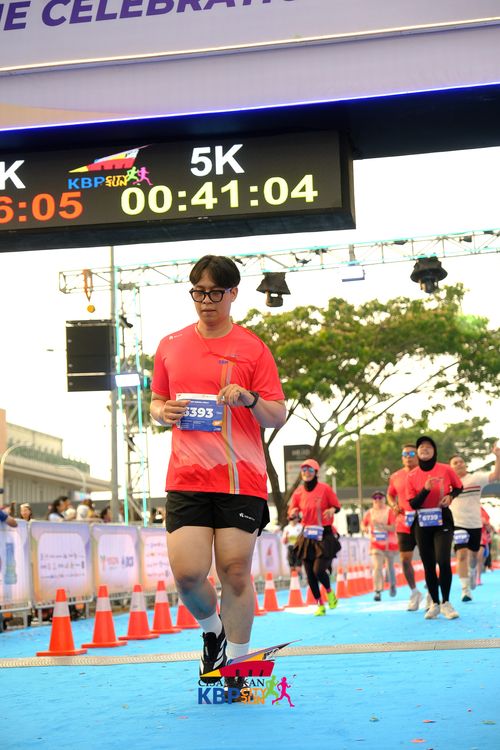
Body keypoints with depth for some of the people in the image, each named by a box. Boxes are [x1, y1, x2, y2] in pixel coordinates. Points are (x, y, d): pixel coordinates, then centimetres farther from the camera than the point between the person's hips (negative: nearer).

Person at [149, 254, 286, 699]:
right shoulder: (170, 347, 12)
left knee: (235, 573, -1)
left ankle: (236, 667, 15)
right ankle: (212, 631, 24)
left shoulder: (253, 349, 2)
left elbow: (278, 416, 1)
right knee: (187, 572, -8)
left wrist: (250, 399, -19)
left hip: (241, 479, -2)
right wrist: (163, 412, -2)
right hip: (186, 477, 2)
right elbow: (157, 402, 21)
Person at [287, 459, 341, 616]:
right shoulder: (298, 492, 4)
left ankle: (330, 593, 16)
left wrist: (331, 510, -18)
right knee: (310, 574, 1)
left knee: (318, 570, -15)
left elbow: (337, 506, 4)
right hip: (307, 536, 4)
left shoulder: (325, 488, -5)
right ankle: (320, 605, 17)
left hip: (324, 534, -4)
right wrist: (293, 512, -14)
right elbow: (291, 512, 9)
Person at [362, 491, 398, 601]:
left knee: (390, 566, 13)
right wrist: (369, 530, -7)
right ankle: (377, 592, -15)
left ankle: (392, 586, 39)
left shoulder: (389, 511, -11)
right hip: (376, 545, 1)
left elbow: (393, 528, -17)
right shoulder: (369, 513, 0)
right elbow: (364, 525, 15)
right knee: (377, 567, -12)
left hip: (389, 544, -1)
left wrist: (380, 525, -29)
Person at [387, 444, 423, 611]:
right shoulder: (396, 477, 8)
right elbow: (390, 495, 23)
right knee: (405, 560, 3)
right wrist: (394, 506, 3)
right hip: (404, 524, 3)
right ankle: (414, 592, 22)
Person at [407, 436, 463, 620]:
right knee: (428, 564, 4)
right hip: (422, 523, 2)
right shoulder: (412, 476, -2)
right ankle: (435, 604, 16)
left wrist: (450, 496, -8)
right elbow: (413, 503, -5)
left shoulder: (445, 470, -4)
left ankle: (446, 603, -1)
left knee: (443, 561, -15)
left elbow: (459, 487, 13)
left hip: (443, 520, -2)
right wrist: (425, 490, -21)